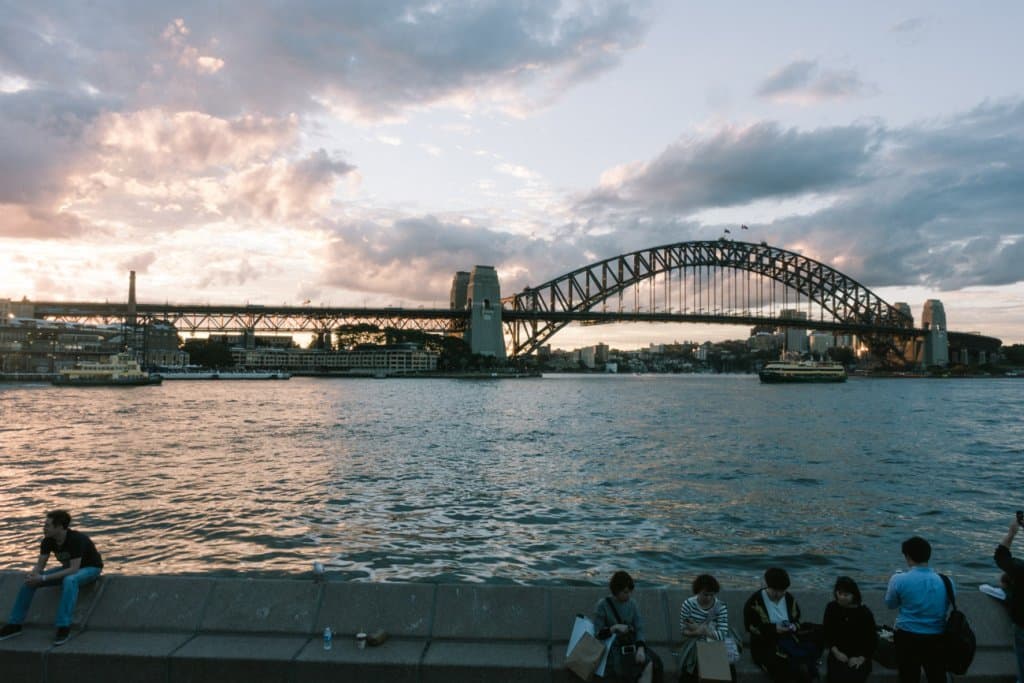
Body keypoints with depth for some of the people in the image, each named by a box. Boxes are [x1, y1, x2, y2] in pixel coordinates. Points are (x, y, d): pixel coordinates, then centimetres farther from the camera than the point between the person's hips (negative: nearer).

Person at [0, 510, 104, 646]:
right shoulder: (48, 541, -10)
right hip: (69, 568, 7)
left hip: (90, 568, -7)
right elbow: (40, 565, -5)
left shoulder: (76, 539, -31)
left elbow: (74, 569, -35)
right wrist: (32, 574, -29)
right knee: (29, 582, -6)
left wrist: (43, 578, -37)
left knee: (69, 581, -40)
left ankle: (63, 627, -35)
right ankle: (14, 624, 7)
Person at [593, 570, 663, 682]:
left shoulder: (632, 605, 4)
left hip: (632, 645, 5)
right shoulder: (603, 605, -8)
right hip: (614, 648, -5)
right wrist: (615, 628, -22)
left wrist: (640, 648, -20)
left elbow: (639, 629, -3)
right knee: (647, 665, -25)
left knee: (655, 661, -22)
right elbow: (598, 634, -7)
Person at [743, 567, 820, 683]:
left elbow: (797, 621, 19)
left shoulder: (790, 599, 8)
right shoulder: (755, 601, -8)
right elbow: (750, 626, -9)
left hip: (788, 641, 5)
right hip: (765, 645, -5)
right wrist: (774, 629, -19)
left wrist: (794, 627, -6)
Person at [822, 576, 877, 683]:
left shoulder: (864, 612, -9)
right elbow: (826, 632, 1)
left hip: (859, 656, -2)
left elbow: (872, 639, -2)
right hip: (839, 654, 2)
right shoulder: (831, 608, -5)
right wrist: (835, 651, -10)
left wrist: (862, 658, -10)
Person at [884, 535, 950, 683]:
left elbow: (890, 604, 2)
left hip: (907, 637, -2)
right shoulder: (946, 581, -7)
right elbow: (945, 605, 11)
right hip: (936, 638, 2)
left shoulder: (899, 579, -16)